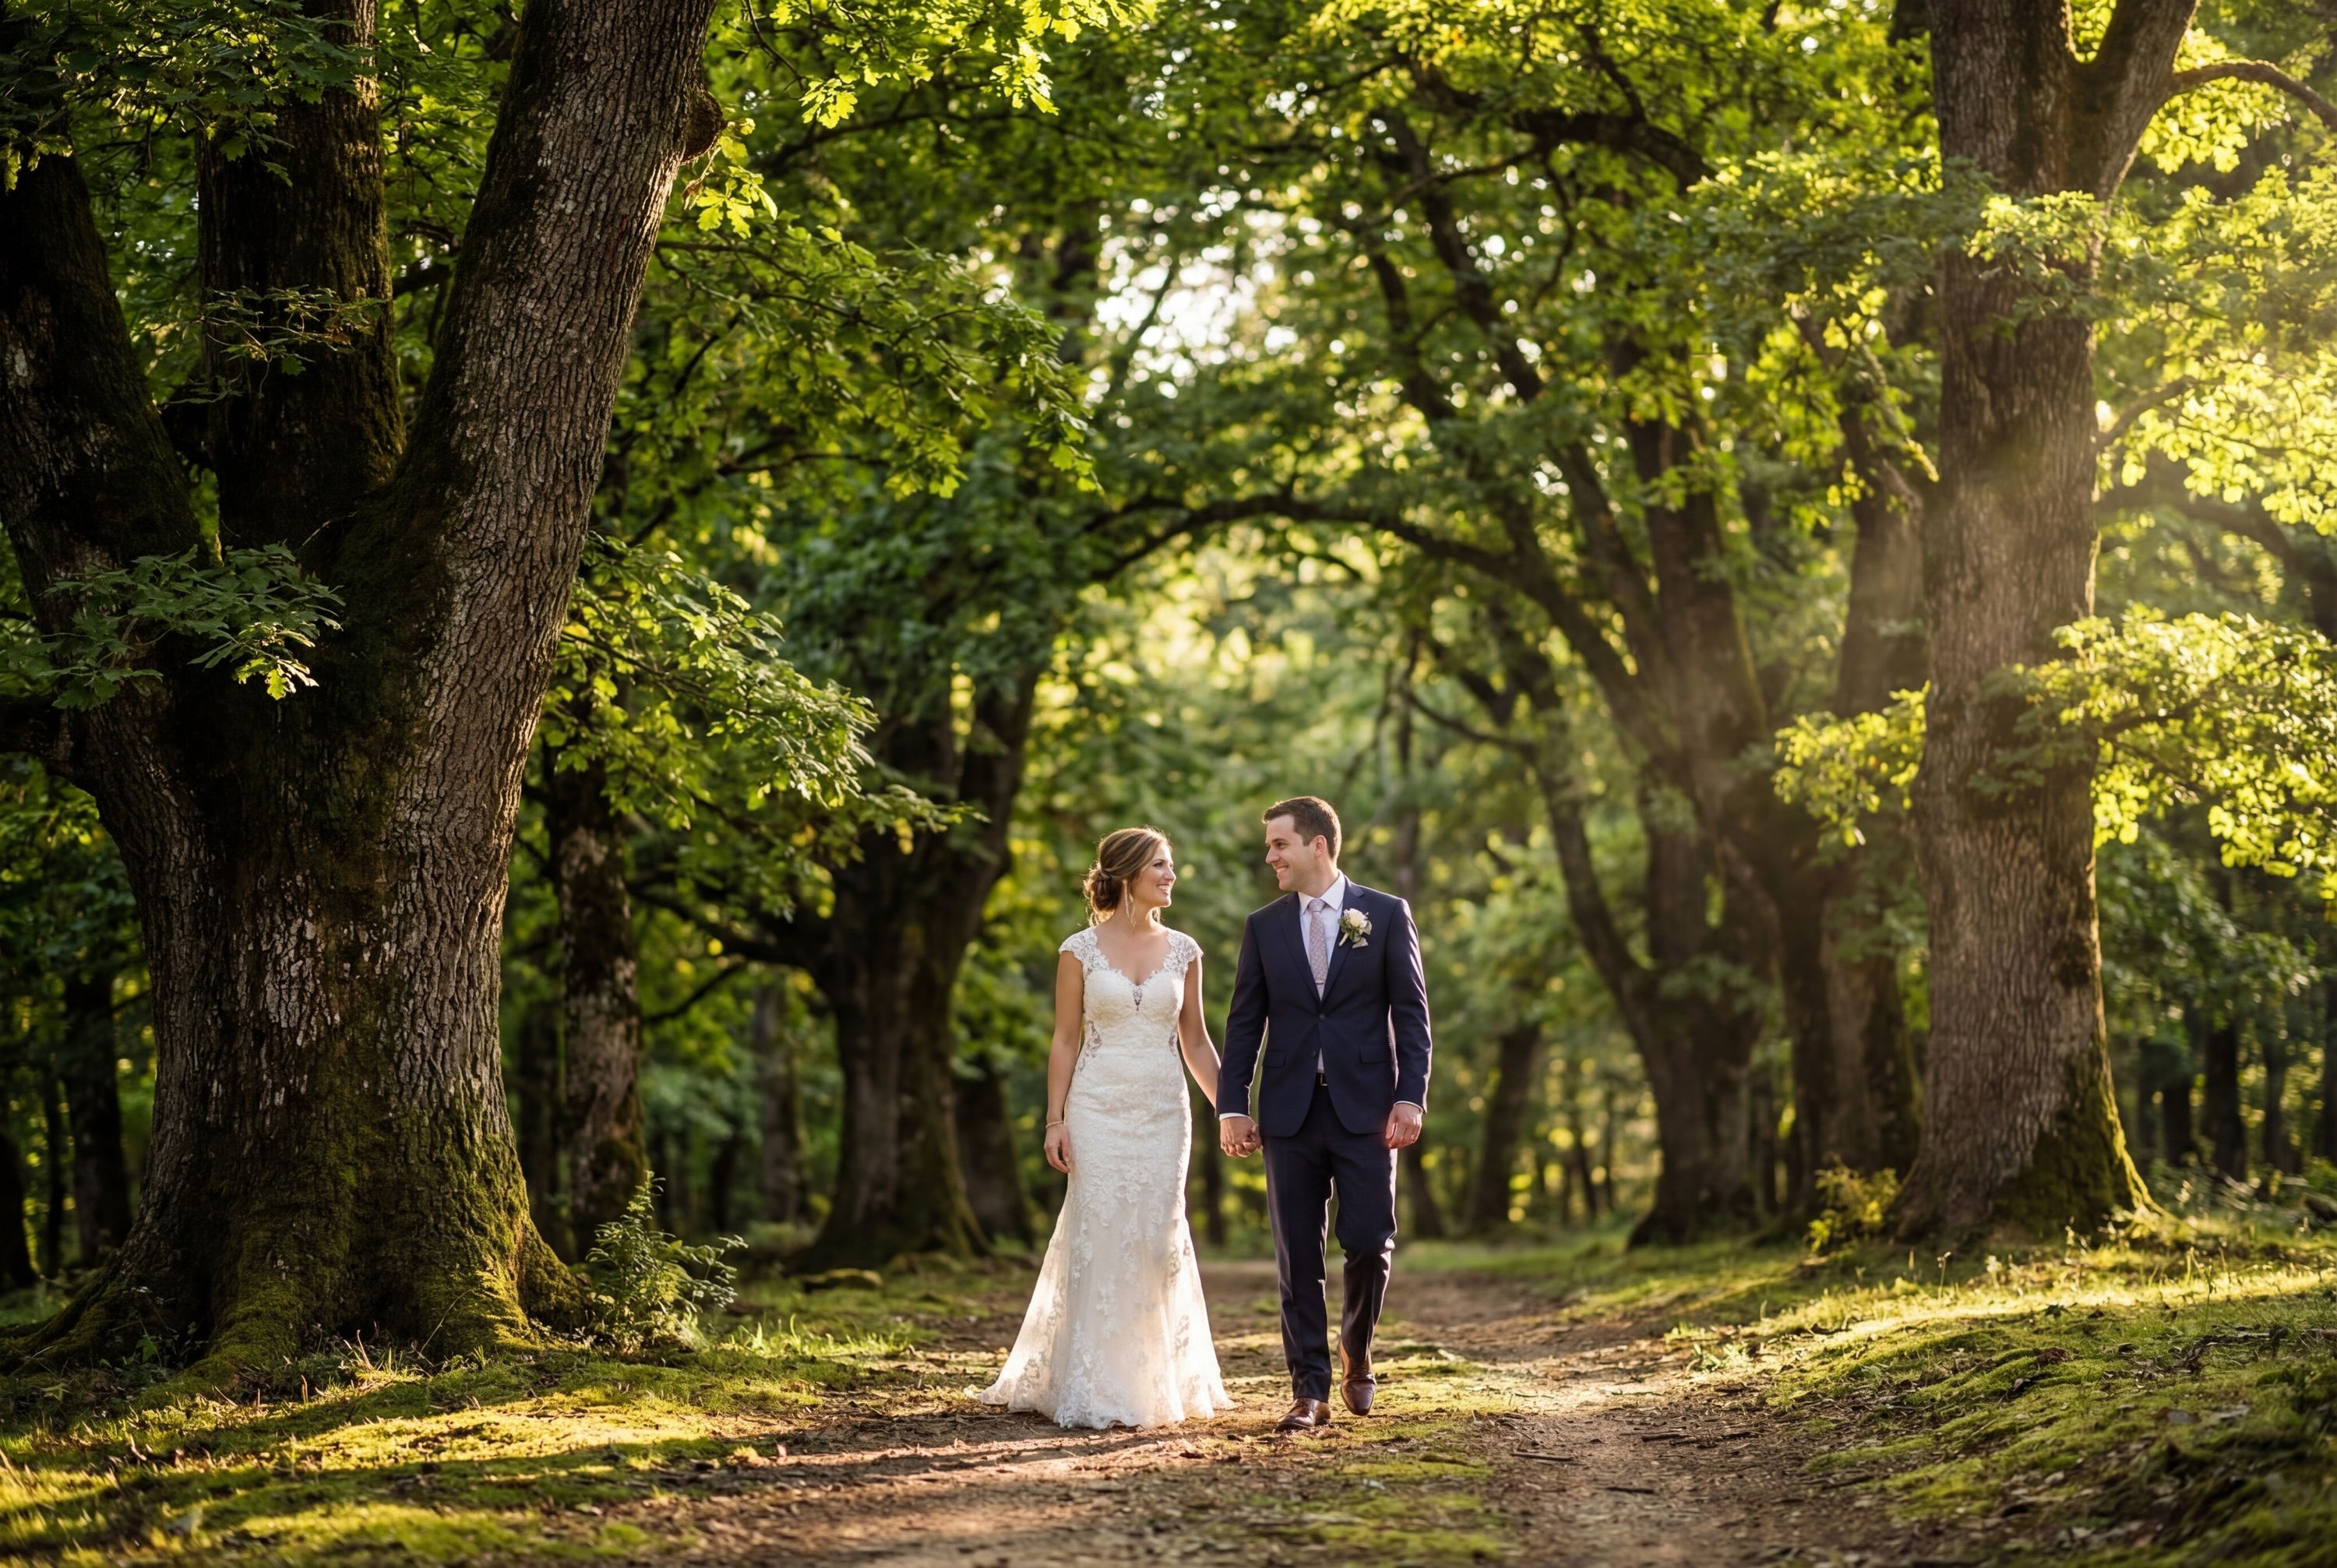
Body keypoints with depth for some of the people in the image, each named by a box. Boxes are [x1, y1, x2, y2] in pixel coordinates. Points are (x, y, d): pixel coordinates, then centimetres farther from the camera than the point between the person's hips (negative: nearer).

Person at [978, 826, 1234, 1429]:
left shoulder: (1182, 950, 7)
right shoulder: (1081, 950, -1)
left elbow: (1195, 1042, 12)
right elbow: (1065, 1041, 0)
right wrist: (1055, 1121, -6)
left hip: (1164, 1111, 3)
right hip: (1099, 1108, -3)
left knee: (1159, 1241, 4)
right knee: (1097, 1240, -4)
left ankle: (1158, 1382, 15)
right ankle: (1093, 1390, 3)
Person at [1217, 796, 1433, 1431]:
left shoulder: (1387, 915, 2)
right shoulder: (1264, 926, 9)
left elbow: (1412, 1013, 0)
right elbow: (1245, 1022, 8)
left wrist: (1410, 1097, -9)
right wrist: (1232, 1106, 0)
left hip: (1365, 1110, -2)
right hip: (1290, 1112, 2)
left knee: (1370, 1244, -4)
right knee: (1298, 1256, 1)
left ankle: (1355, 1355, 23)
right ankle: (1310, 1390, 7)